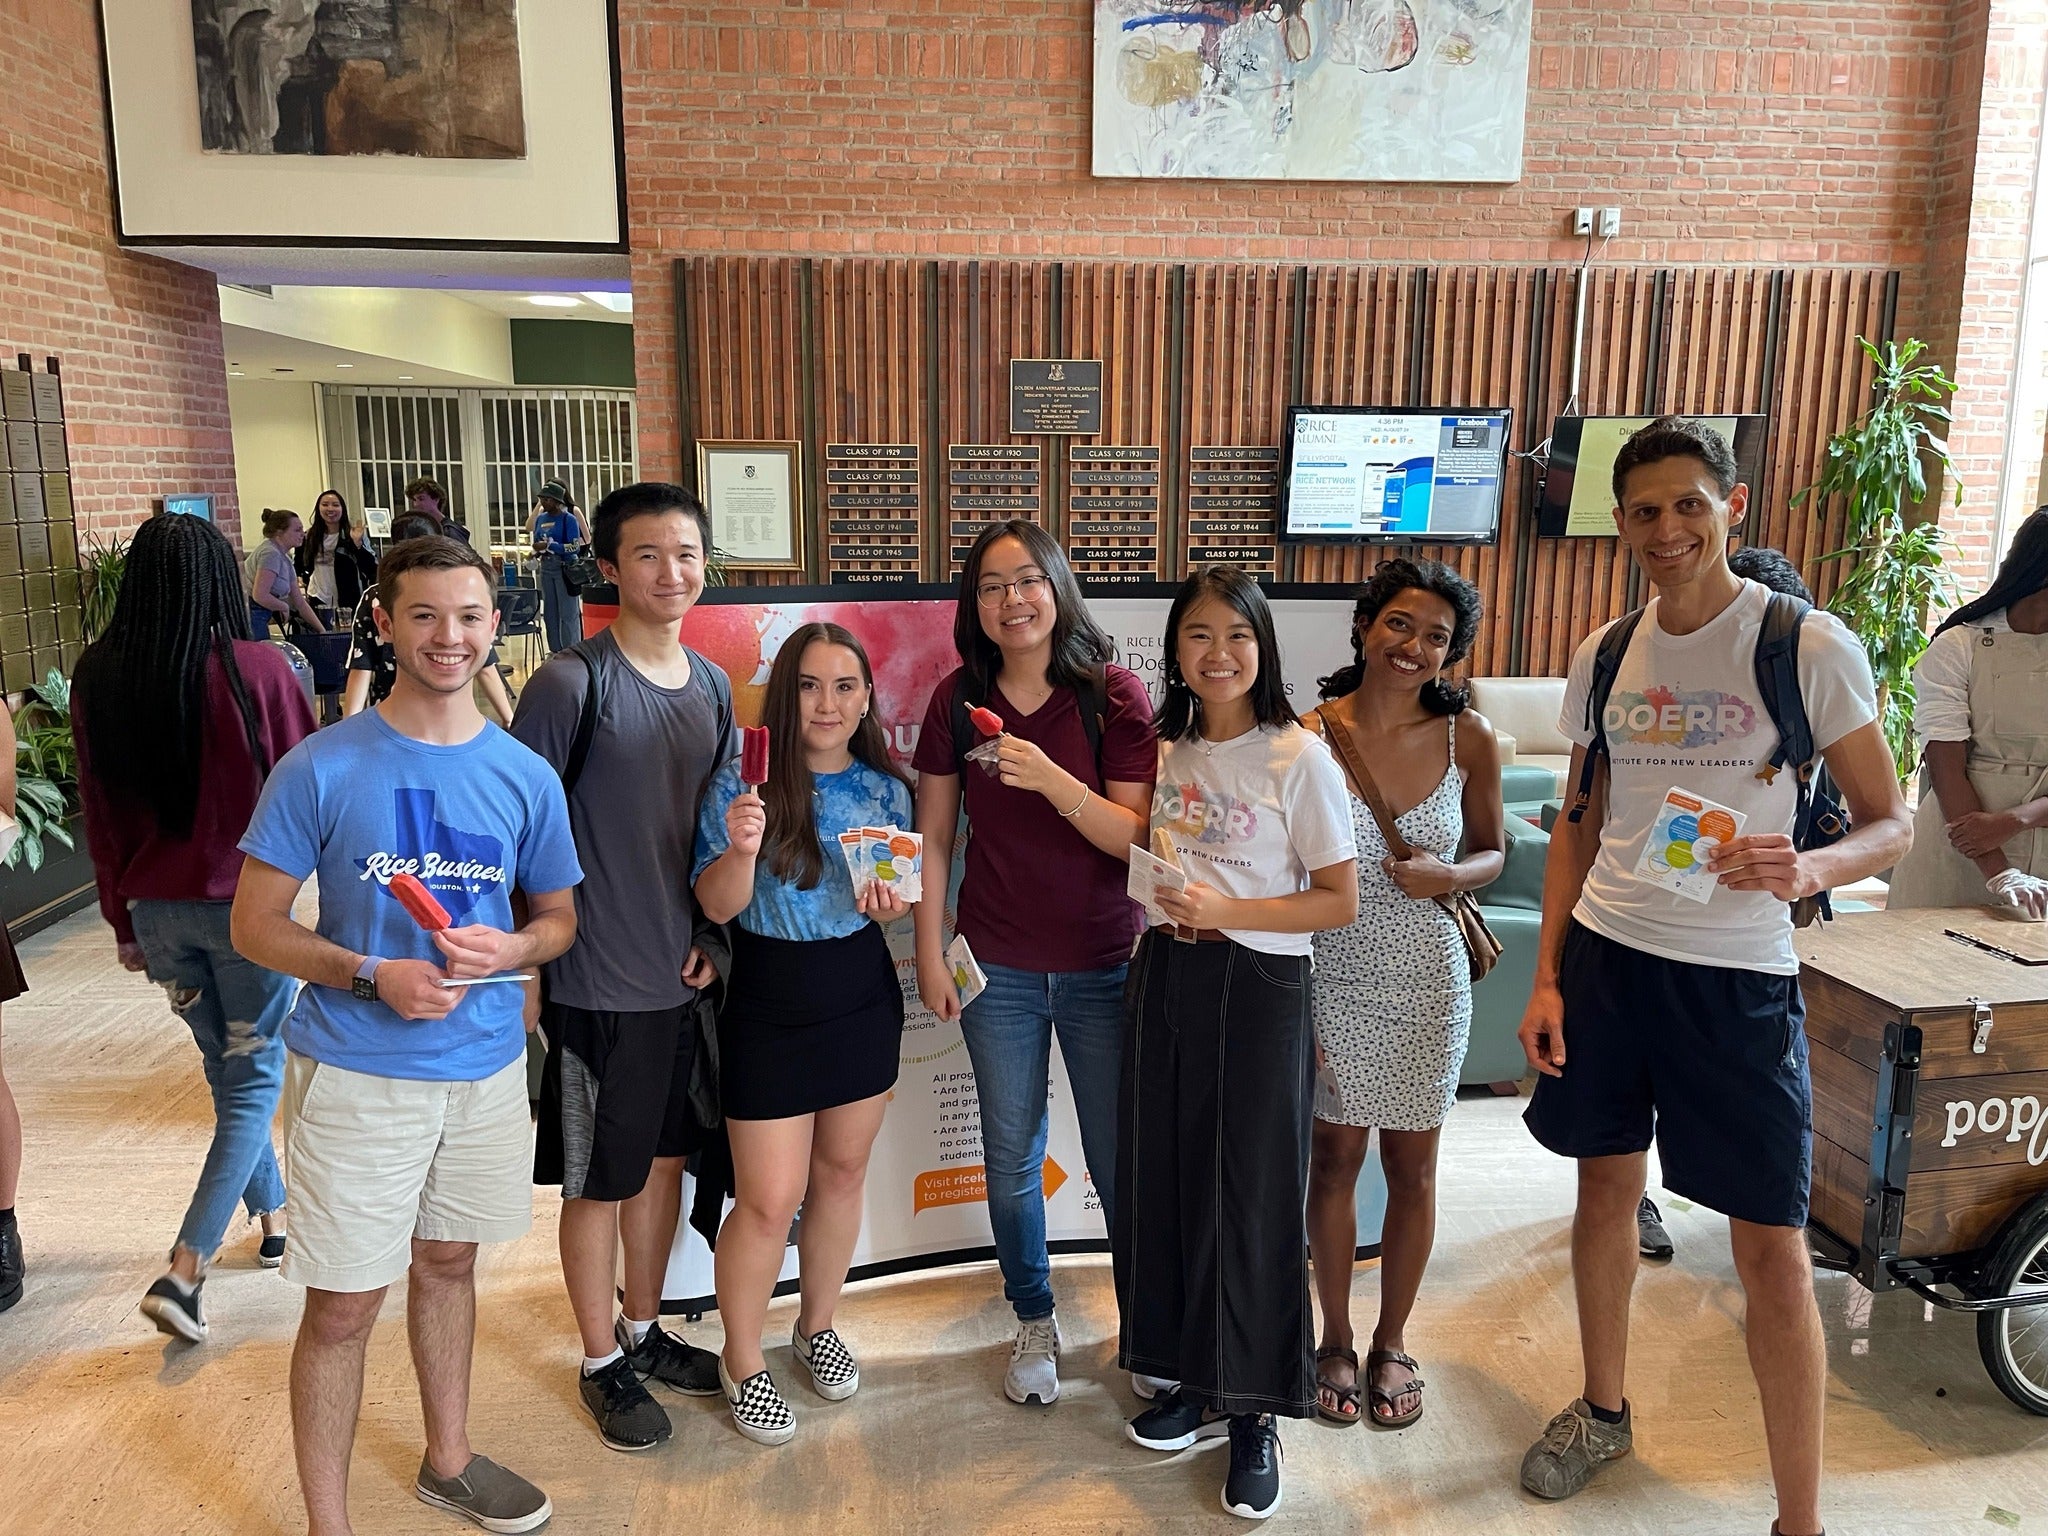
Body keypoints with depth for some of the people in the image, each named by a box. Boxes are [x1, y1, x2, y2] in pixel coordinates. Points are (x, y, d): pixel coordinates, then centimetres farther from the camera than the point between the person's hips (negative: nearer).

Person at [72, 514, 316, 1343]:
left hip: (156, 908, 5)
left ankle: (273, 1216, 37)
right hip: (246, 902, -5)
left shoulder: (97, 678, -3)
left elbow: (99, 815, 5)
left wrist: (123, 921, 15)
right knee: (254, 1081, 8)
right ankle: (184, 1270, -1)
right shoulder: (257, 669, -18)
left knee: (226, 1069, 22)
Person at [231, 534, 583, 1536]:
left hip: (487, 1065, 4)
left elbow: (560, 919, 9)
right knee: (344, 1305, 4)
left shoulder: (525, 776, -1)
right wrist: (373, 976, -22)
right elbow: (254, 926, -6)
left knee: (447, 1263, 21)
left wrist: (510, 948, -13)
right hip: (357, 1072, -3)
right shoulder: (320, 768, -10)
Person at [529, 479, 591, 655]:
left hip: (565, 567, -6)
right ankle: (555, 651, 19)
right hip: (546, 568, 6)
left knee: (568, 613, -4)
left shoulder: (569, 518, -8)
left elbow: (575, 546, -15)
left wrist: (549, 546, -20)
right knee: (550, 612, 11)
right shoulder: (541, 518, 10)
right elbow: (534, 536, 19)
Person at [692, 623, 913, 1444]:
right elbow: (716, 907, -14)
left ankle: (818, 1324, 39)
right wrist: (741, 849, -33)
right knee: (769, 1198, 0)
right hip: (769, 1010, -4)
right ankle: (742, 1361, 23)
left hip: (864, 1000, 4)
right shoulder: (740, 783, -12)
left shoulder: (886, 788, 0)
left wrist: (890, 904, -13)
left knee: (841, 1170, 16)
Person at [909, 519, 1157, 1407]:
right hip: (999, 969, 2)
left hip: (1103, 966, -2)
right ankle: (1033, 1324, 35)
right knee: (1012, 1157, 13)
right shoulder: (959, 700, -2)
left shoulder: (1112, 694, -9)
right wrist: (929, 950, 1)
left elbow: (1139, 837, -13)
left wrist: (1053, 781, -27)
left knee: (1121, 1158, 8)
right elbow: (934, 835, 3)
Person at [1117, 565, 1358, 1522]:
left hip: (1258, 988, -5)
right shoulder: (1167, 752, 7)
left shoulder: (1298, 759, -9)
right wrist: (1168, 914, 1)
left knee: (1252, 1196, 2)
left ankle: (1255, 1416, 20)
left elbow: (1339, 903, -9)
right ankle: (1197, 1385, 30)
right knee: (1164, 1180, 11)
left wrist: (1225, 909, -18)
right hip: (1165, 980, 6)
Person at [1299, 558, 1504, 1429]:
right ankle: (1335, 1341, 32)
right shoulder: (1310, 735, -10)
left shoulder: (1469, 739, -6)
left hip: (1428, 982, 1)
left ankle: (1391, 1342, 35)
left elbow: (1492, 851, 8)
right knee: (1334, 1159, 11)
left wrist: (1448, 877, -15)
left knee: (1411, 1168, 14)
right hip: (1333, 977, -1)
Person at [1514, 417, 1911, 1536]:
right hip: (1604, 960, 4)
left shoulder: (1811, 648, -8)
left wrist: (1810, 868, -26)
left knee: (1770, 1241, 0)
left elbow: (1889, 824, -4)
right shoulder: (1603, 658, 5)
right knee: (1605, 1187, 16)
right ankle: (1602, 1411, 38)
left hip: (1738, 978, -4)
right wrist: (1546, 976, 6)